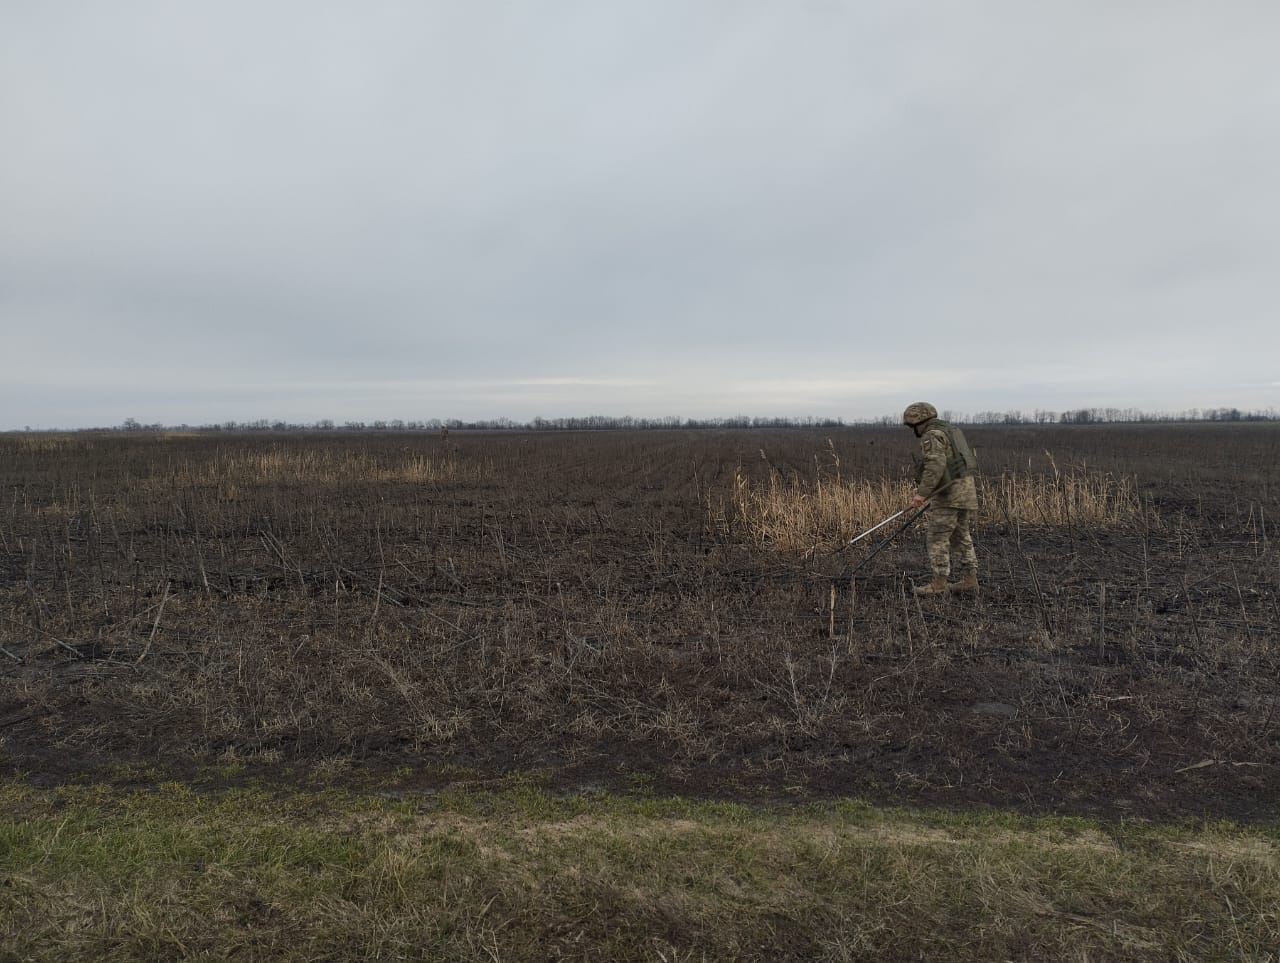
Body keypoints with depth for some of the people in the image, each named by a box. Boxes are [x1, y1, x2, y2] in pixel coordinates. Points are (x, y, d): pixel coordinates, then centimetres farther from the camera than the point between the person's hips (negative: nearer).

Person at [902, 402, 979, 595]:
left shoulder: (932, 436, -11)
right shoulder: (950, 431, 20)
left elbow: (935, 466, -24)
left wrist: (922, 493, -28)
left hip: (949, 494, -10)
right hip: (965, 491, 10)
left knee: (936, 539, -4)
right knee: (961, 537, 14)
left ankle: (939, 584, -2)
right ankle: (969, 580, 16)